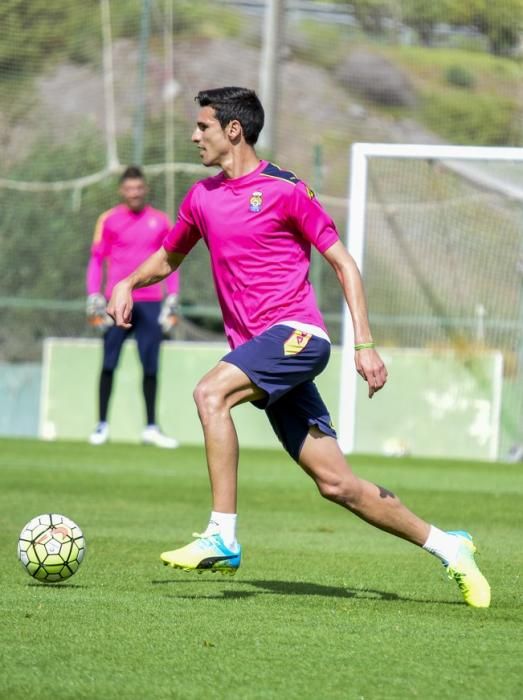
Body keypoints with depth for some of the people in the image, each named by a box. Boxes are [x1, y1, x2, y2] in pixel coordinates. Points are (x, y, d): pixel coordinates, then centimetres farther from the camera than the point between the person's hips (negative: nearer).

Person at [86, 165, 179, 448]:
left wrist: (172, 301, 4)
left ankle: (151, 427, 9)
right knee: (108, 364, -3)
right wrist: (94, 300, -4)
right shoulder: (108, 220, 4)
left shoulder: (160, 221, 9)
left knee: (151, 367, 2)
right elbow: (96, 261, 4)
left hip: (151, 304, 1)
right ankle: (102, 425, 3)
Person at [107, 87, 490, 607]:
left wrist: (364, 344, -10)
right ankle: (446, 546, 14)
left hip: (296, 333, -6)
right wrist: (129, 283, 9)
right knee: (335, 482, 2)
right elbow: (168, 257, 30)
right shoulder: (202, 197, 15)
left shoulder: (285, 190, -4)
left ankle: (222, 538, -29)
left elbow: (342, 263, -3)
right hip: (258, 349, 6)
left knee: (210, 393, -29)